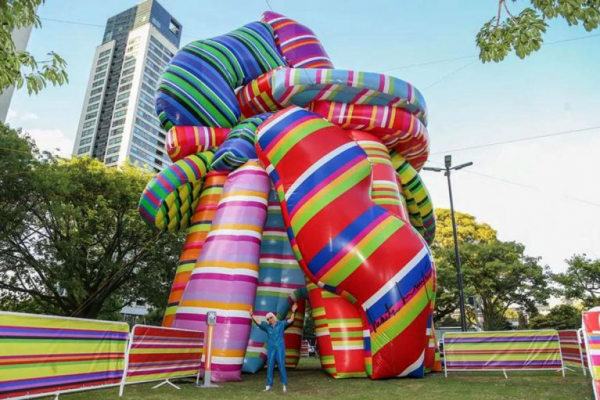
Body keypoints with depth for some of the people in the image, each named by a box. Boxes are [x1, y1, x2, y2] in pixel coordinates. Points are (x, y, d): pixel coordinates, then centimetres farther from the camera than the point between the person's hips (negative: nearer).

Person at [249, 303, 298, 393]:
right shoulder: (267, 326, 7)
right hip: (270, 349, 3)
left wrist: (293, 312, -21)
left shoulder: (281, 324, 2)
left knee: (281, 366, -6)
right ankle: (268, 386, 9)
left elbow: (291, 320, -6)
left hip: (280, 348, -3)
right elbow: (258, 322, 2)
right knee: (270, 367, 3)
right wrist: (252, 315, -11)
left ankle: (284, 385, 2)